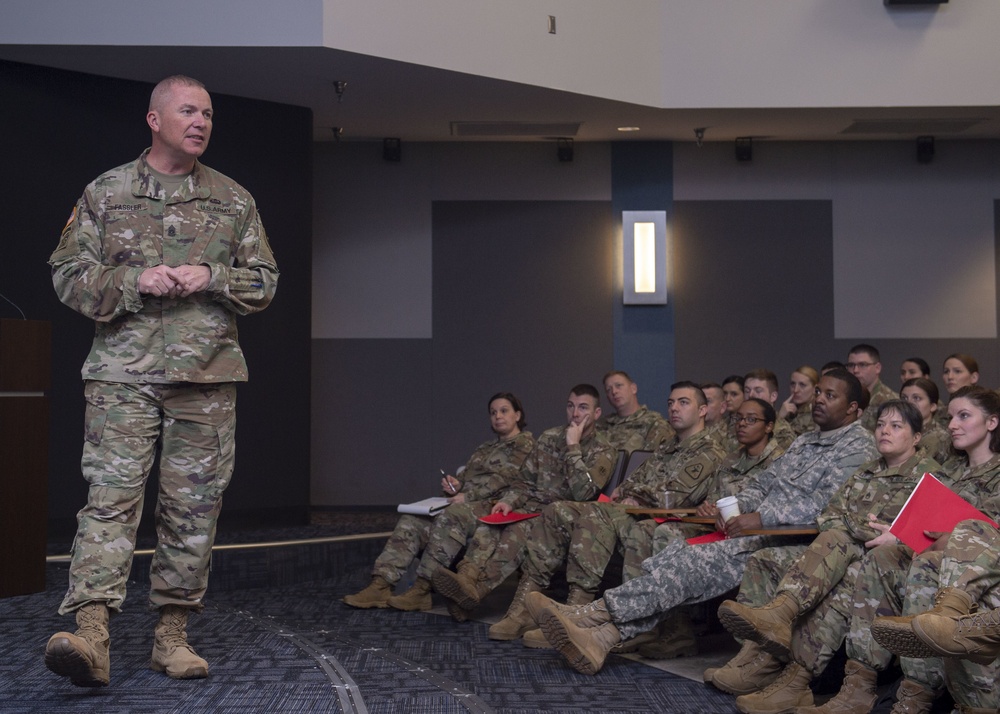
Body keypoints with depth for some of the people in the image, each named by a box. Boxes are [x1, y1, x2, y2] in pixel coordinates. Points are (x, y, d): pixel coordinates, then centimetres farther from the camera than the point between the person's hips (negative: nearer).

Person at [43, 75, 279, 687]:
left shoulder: (234, 200, 13)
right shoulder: (106, 192, 8)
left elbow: (265, 282, 12)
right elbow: (69, 273, 6)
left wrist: (213, 278, -7)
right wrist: (134, 282, -11)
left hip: (207, 373, 2)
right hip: (123, 372, -2)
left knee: (193, 505, 3)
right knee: (111, 494, -11)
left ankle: (173, 635, 13)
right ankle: (92, 634, -15)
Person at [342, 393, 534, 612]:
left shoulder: (525, 444, 5)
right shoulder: (484, 448, 30)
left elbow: (503, 478, -9)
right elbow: (464, 476, 25)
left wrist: (468, 495, -18)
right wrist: (454, 485, 0)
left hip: (493, 506, -7)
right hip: (464, 503, 8)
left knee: (451, 516, -38)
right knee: (413, 519, -17)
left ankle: (422, 589, -39)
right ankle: (381, 585, -27)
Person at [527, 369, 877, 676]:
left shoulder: (858, 447, -1)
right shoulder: (804, 442, 27)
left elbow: (828, 503, -16)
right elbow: (762, 483, 25)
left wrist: (761, 517, -19)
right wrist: (736, 507, 2)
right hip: (758, 531, 8)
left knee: (697, 561, -26)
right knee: (682, 553, -17)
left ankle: (596, 614, -30)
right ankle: (602, 635, -29)